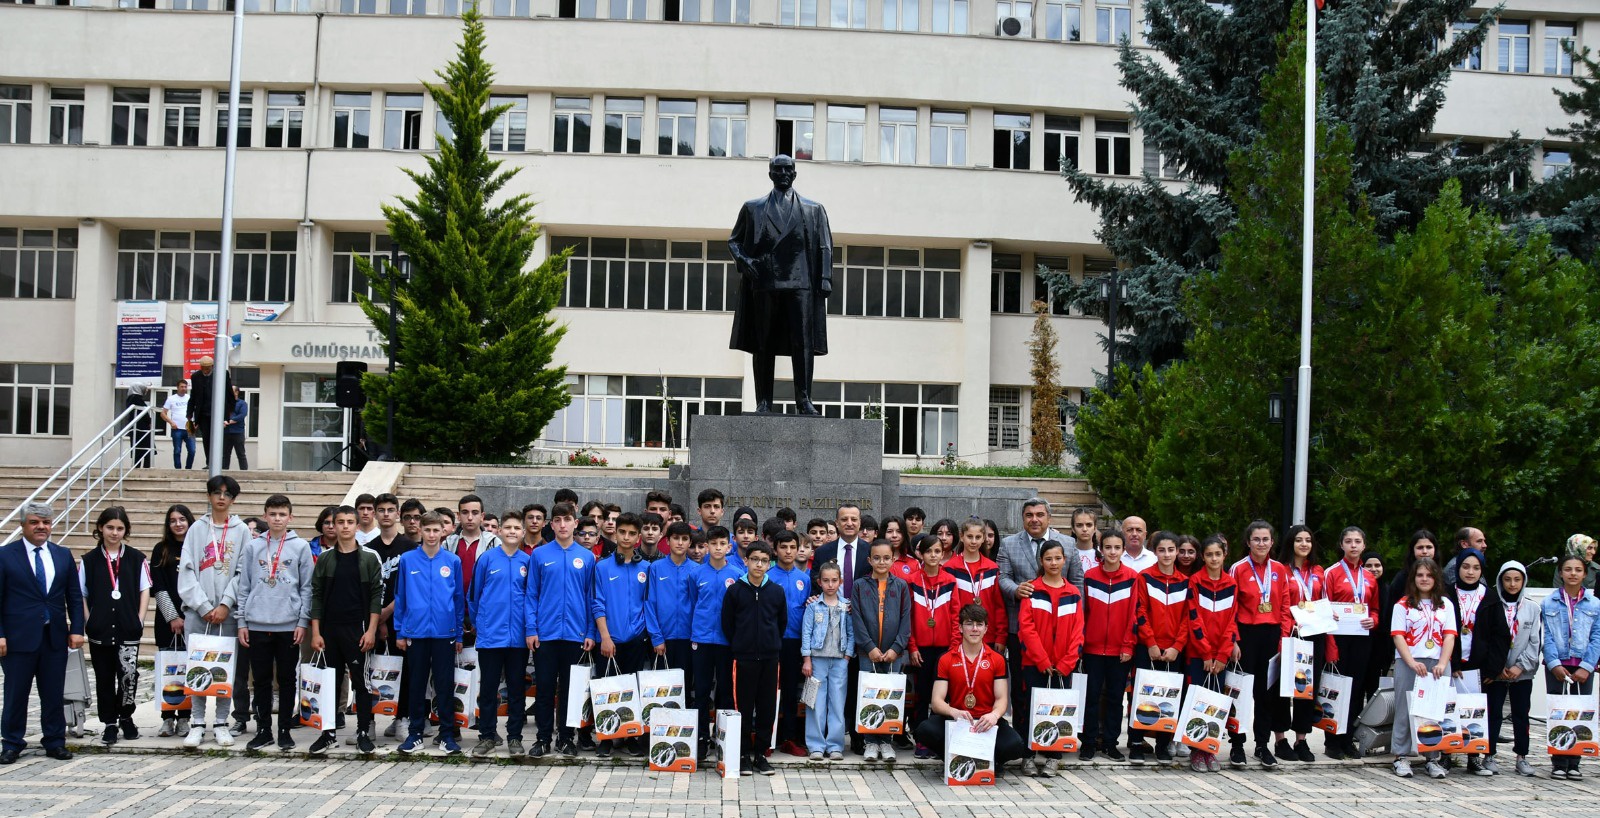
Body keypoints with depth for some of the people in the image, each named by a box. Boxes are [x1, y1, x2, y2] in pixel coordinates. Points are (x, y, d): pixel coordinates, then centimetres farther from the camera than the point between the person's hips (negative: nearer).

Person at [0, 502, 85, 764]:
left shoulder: (63, 555, 10)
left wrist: (76, 629, 2)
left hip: (56, 637, 3)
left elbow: (74, 597, 11)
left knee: (54, 694, 7)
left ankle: (55, 742, 17)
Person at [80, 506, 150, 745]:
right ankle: (110, 723, 17)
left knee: (129, 674, -8)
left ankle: (126, 717, 14)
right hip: (100, 630, 1)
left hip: (128, 629, -1)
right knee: (105, 678, 7)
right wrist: (84, 623, -2)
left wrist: (139, 619, -2)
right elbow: (81, 595, 7)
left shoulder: (136, 558, 5)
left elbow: (145, 589, 7)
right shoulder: (90, 560, 5)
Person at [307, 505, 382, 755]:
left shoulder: (370, 557, 0)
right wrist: (315, 632, 0)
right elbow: (316, 596, 7)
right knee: (331, 682, 8)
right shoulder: (325, 558, 7)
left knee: (361, 681, 0)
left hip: (358, 629, -2)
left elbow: (377, 595, -2)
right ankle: (329, 732, 16)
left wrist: (371, 630, -9)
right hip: (329, 629, 2)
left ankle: (364, 732, 7)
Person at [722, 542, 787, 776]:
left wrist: (773, 644, 10)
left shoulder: (777, 592, 4)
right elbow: (727, 623, 4)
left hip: (769, 657, 2)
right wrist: (739, 645, 5)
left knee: (767, 707, 5)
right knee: (744, 706, 1)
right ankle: (745, 754, 9)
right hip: (744, 657, -2)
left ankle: (761, 753, 14)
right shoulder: (735, 591, -1)